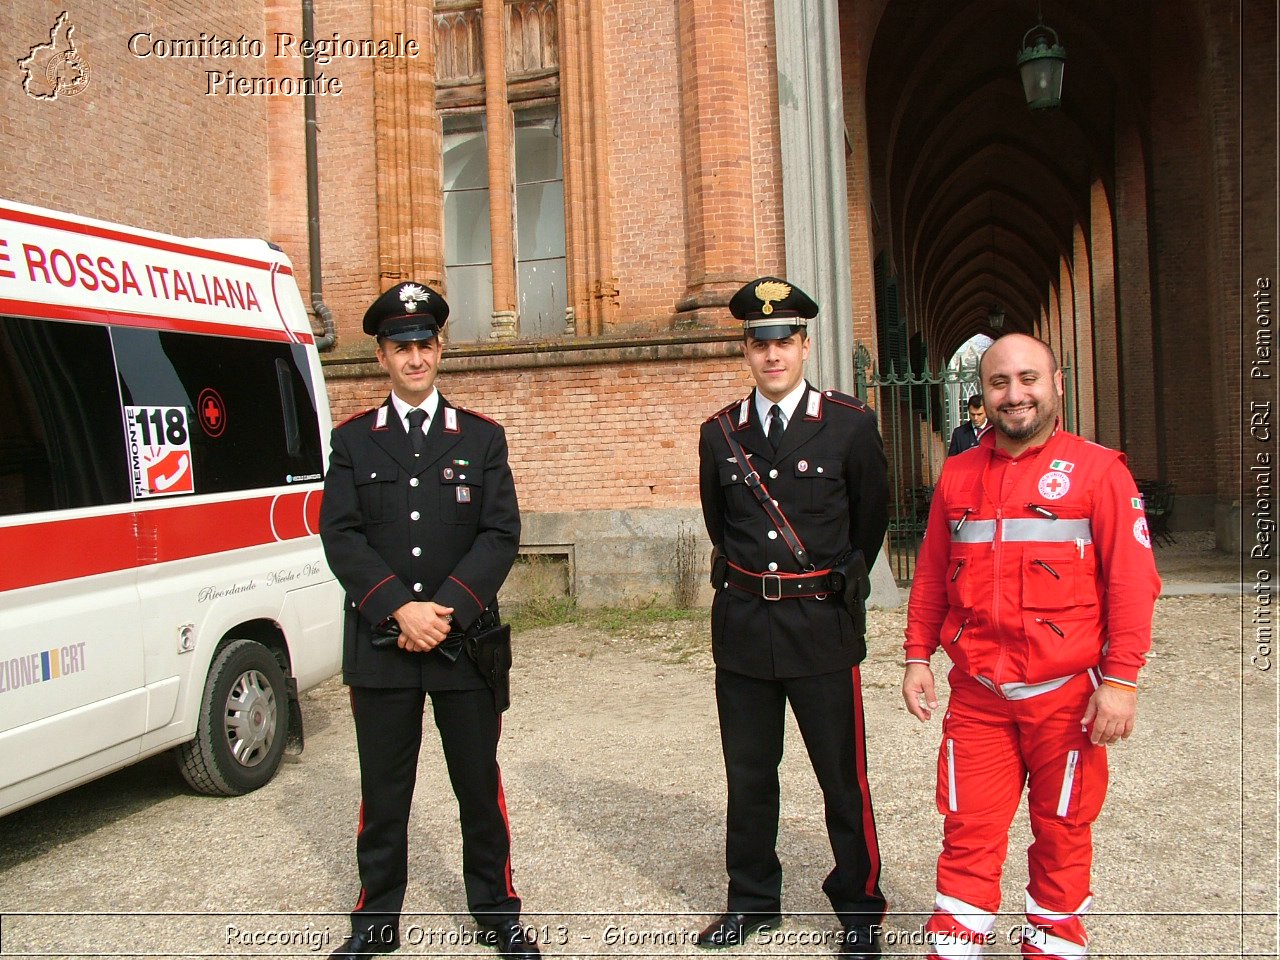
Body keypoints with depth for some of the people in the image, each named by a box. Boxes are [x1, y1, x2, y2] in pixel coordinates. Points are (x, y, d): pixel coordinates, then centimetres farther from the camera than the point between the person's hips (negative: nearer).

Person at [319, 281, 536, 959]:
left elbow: (500, 535, -3)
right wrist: (400, 609, -15)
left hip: (465, 643, 0)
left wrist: (446, 610, -14)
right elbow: (341, 536, -3)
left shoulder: (482, 439, 6)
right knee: (382, 790, 11)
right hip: (378, 645, 0)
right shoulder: (353, 441, 7)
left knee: (480, 786, 10)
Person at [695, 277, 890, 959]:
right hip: (742, 626, 3)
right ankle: (752, 899, 33)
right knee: (748, 775, 15)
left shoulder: (851, 425, -4)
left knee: (842, 777, 6)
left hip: (822, 626, -2)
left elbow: (871, 519, 10)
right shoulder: (720, 433, 4)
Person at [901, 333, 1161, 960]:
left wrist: (1119, 678, -11)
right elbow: (930, 576, 12)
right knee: (968, 829, 6)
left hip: (1067, 694, -2)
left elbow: (1132, 581, -7)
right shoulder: (958, 475, 7)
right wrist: (917, 657, 8)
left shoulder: (1098, 470, -4)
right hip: (976, 695, 2)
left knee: (1062, 831, 13)